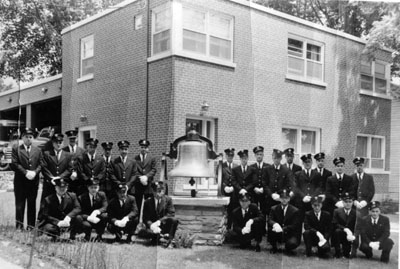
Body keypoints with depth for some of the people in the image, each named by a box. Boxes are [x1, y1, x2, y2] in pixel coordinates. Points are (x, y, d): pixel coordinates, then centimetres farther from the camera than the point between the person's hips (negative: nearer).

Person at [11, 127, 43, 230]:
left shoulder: (38, 150, 14)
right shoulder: (16, 149, 6)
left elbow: (41, 164, 7)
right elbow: (14, 164, -4)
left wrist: (34, 172, -11)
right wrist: (25, 172, -13)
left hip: (34, 181, 2)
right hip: (20, 181, -2)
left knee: (32, 204, 4)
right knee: (19, 203, 0)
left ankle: (31, 225, 9)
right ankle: (19, 225, 5)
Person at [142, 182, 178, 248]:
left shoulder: (168, 199, -1)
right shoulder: (148, 201, -1)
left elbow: (171, 214, -10)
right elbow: (145, 218, -4)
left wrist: (159, 221, -23)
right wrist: (152, 225, -26)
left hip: (165, 225, 1)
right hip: (153, 225, 0)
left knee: (174, 220, -31)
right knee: (149, 232, -36)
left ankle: (169, 241, -18)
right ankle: (156, 237, 1)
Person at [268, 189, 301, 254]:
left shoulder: (295, 211, -3)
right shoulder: (274, 209, 4)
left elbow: (295, 226, -12)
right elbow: (270, 220, -10)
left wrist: (283, 229, -29)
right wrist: (275, 224, -36)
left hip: (290, 235, -2)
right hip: (277, 234, 2)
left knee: (293, 243, -35)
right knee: (270, 229, -29)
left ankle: (288, 249, 7)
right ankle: (274, 248, -1)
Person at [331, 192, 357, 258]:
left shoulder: (355, 213, 2)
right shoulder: (337, 211, 1)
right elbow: (335, 224, -10)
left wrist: (352, 235, -24)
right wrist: (345, 229, -25)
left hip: (349, 235, 1)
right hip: (338, 235, -1)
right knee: (337, 231, -33)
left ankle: (346, 252, 7)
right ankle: (337, 252, -17)